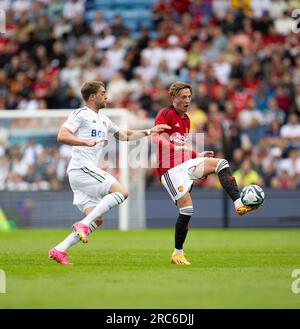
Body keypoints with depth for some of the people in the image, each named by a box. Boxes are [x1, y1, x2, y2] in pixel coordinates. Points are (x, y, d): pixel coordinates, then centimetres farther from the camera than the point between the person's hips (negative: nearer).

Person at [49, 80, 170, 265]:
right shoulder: (81, 114, -4)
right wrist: (87, 142, -28)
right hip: (81, 168, -9)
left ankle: (60, 250, -2)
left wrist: (149, 132, 30)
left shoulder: (103, 120, 24)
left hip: (88, 170, 9)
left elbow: (124, 135, 37)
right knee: (121, 192, -18)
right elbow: (62, 136, -16)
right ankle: (83, 224, -23)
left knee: (97, 219, 2)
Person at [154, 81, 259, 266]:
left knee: (221, 163, -13)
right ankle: (177, 253, -2)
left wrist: (198, 156, 18)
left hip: (185, 164, 8)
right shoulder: (165, 114, -6)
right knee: (187, 209, -15)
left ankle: (238, 203, -26)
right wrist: (176, 147, -34)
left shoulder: (186, 119, 21)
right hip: (170, 169, -8)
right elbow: (156, 138, -21)